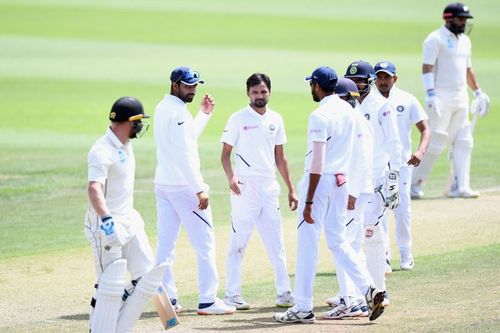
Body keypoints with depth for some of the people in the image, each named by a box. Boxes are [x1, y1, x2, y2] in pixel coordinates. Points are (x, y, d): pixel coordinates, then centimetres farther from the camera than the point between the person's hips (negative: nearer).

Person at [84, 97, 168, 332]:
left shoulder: (125, 146, 10)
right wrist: (107, 220, -49)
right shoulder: (103, 151, -21)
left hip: (129, 222, 9)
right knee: (110, 286, -6)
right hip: (106, 225, -9)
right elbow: (94, 189, -35)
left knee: (147, 276, 5)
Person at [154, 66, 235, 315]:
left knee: (166, 243, 8)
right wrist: (200, 189, -22)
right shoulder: (177, 112, -16)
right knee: (204, 242, -3)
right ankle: (208, 301, -4)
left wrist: (204, 114, 24)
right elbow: (183, 154, -22)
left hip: (163, 184, 9)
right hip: (184, 187, -9)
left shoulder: (162, 108, 13)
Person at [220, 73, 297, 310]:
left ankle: (284, 293, 8)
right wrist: (231, 177, -22)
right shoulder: (238, 119, -2)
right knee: (239, 242, -2)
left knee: (276, 242, 5)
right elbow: (225, 153, -3)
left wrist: (291, 189, 14)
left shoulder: (276, 120, 12)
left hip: (269, 188, 5)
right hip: (245, 188, -5)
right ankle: (232, 295, 2)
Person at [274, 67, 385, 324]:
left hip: (320, 180, -8)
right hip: (341, 181, 8)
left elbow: (318, 162, -19)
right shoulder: (348, 110, 9)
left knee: (307, 243, -1)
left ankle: (303, 308, 1)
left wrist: (308, 201, -18)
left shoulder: (320, 116, -16)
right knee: (337, 242, 15)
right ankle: (369, 289, 1)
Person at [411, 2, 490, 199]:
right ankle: (414, 184, 0)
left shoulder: (465, 41, 16)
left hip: (461, 98, 8)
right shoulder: (436, 39, -8)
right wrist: (430, 94, -25)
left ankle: (459, 187, 5)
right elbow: (427, 68, -15)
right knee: (436, 143, -9)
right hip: (442, 97, -8)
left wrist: (477, 92, 23)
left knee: (463, 142, 3)